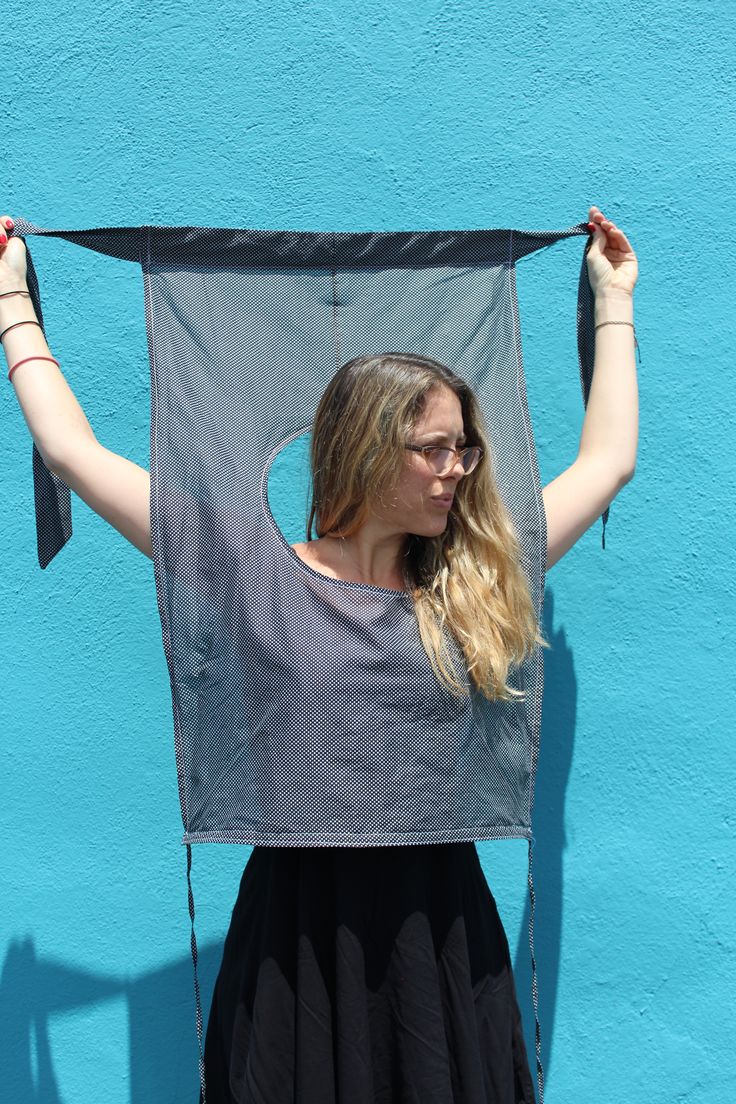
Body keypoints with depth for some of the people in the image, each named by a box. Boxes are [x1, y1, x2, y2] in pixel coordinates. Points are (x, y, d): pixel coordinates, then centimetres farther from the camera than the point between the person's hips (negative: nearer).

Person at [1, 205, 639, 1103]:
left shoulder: (468, 587, 1)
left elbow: (607, 461, 13)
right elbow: (73, 453, -4)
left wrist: (614, 299, 21)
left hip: (443, 934, 3)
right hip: (299, 931, -2)